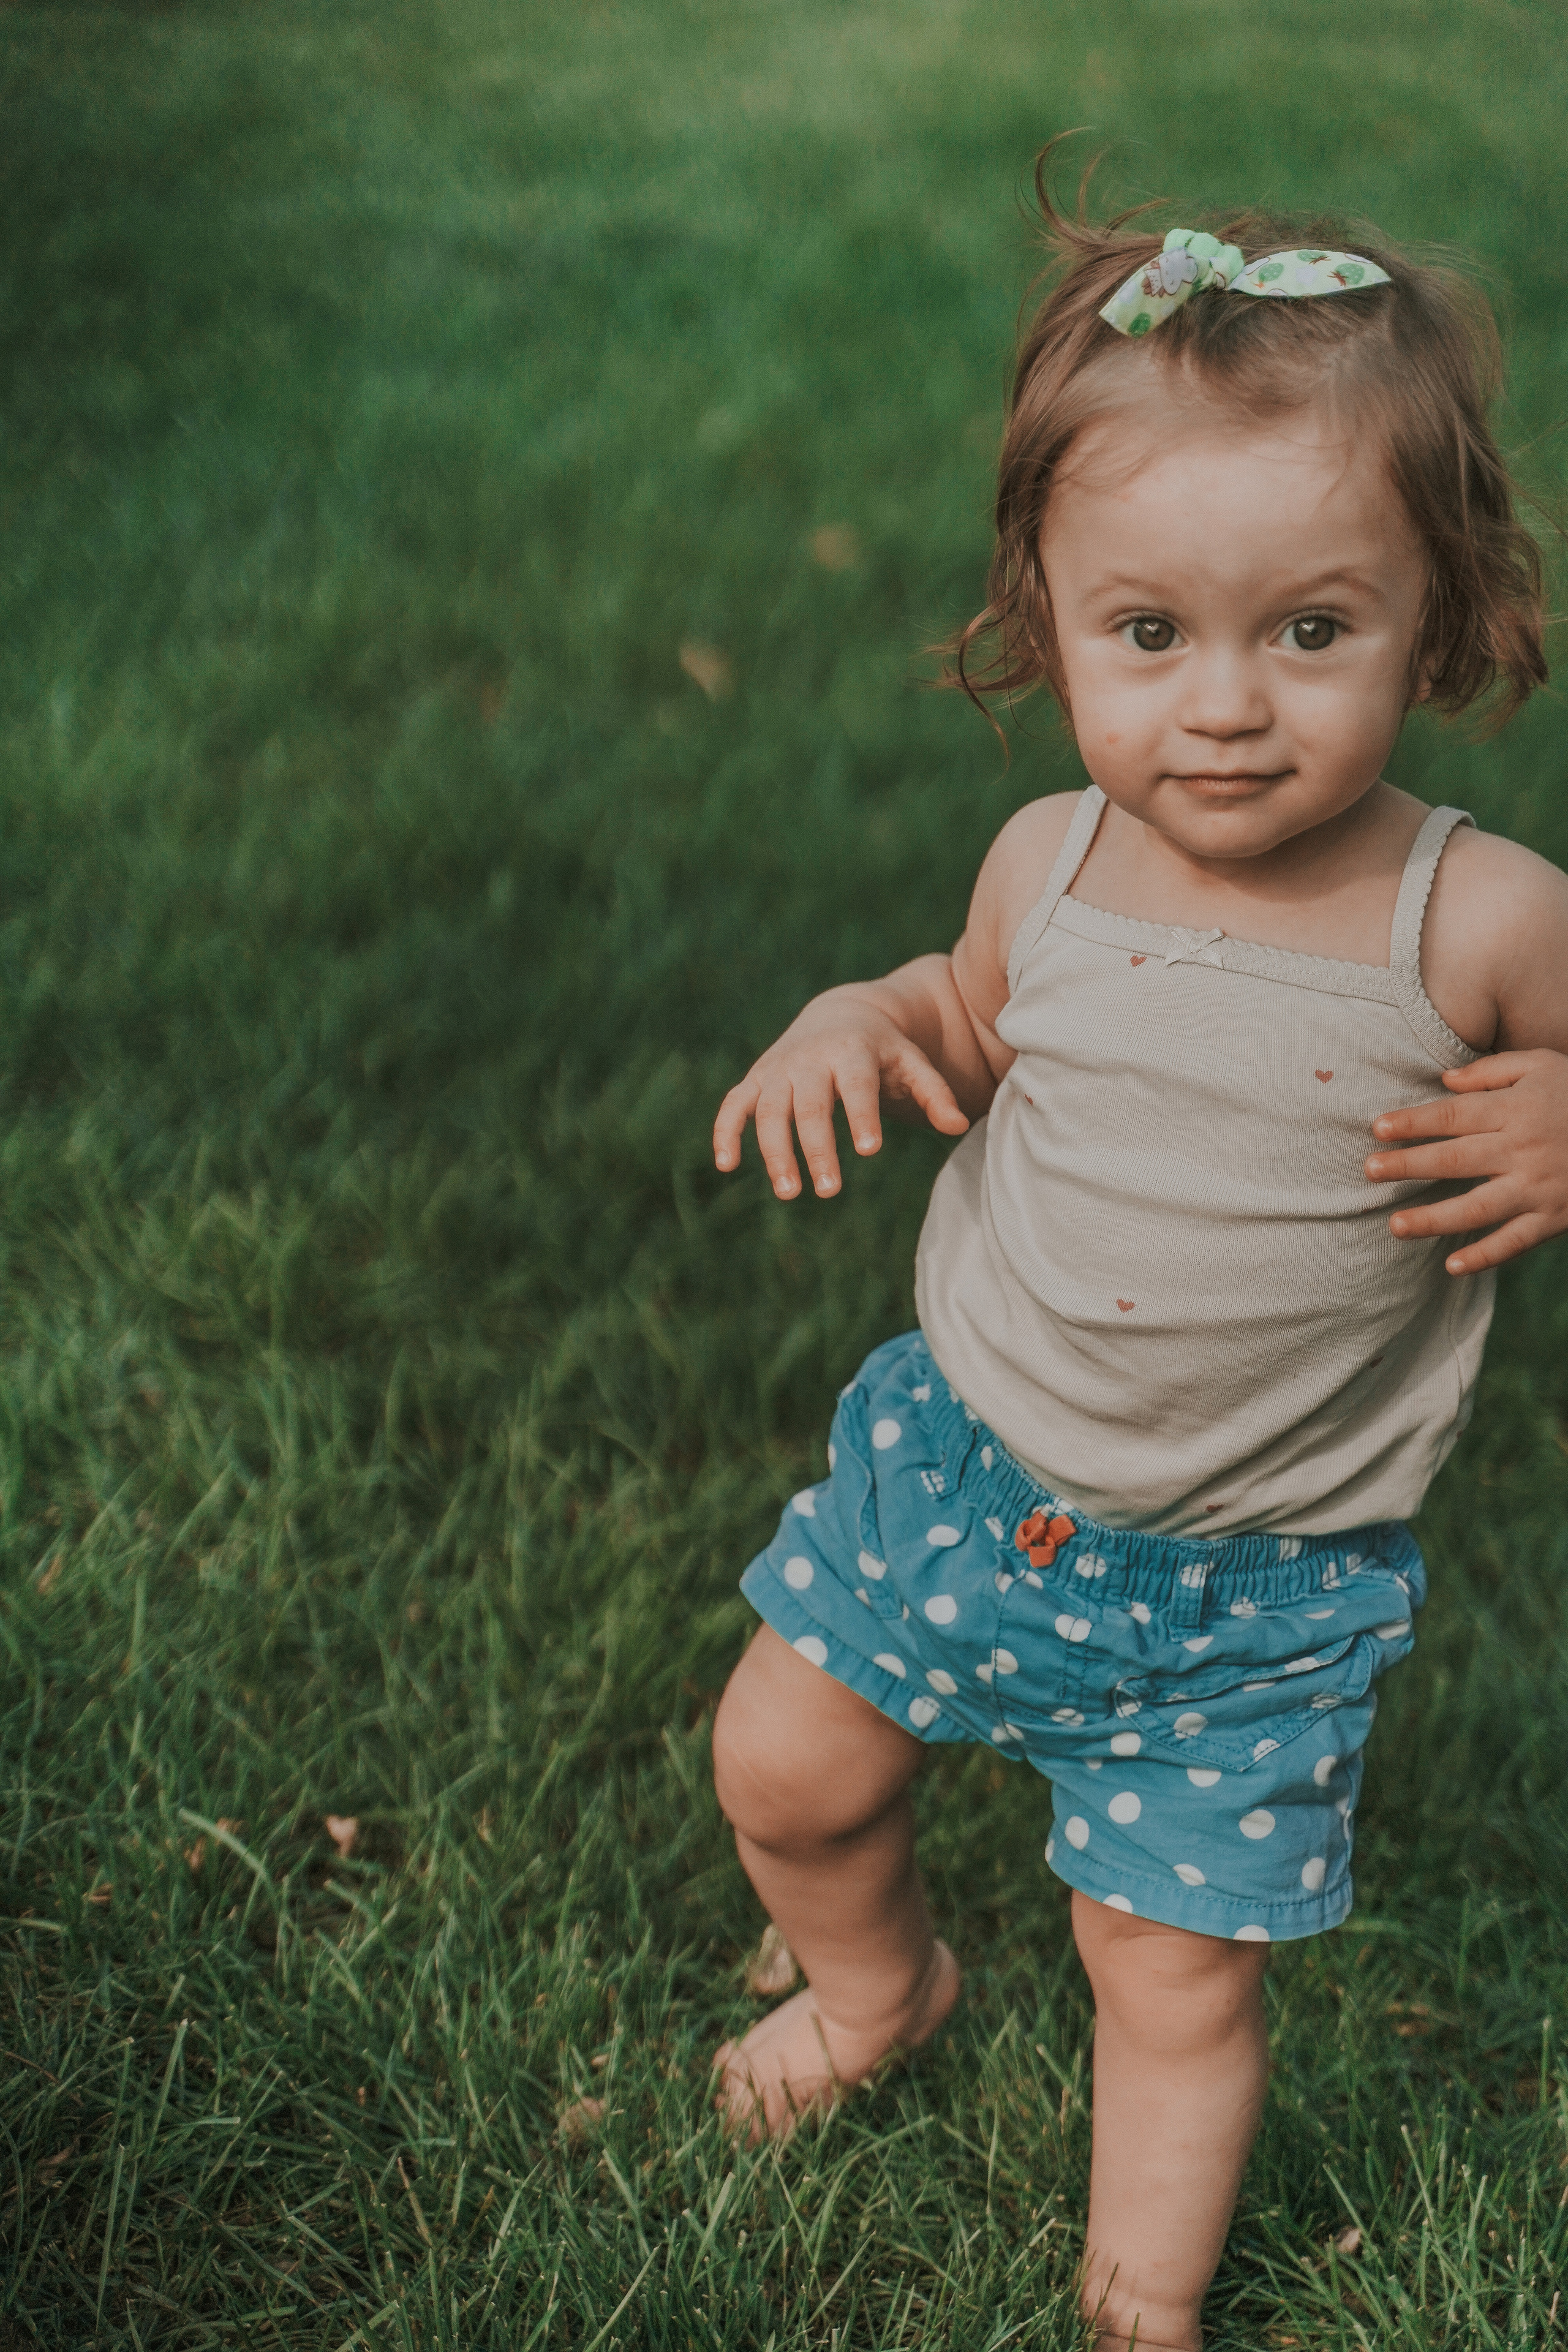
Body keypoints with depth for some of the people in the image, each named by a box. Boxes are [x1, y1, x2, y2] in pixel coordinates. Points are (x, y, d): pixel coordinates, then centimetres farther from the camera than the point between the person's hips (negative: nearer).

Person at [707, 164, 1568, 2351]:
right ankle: (881, 1980, 53)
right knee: (785, 1765, 19)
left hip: (1244, 1587, -3)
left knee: (1175, 1985, 7)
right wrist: (864, 1021, -10)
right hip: (959, 1459, 4)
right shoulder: (1048, 864, -11)